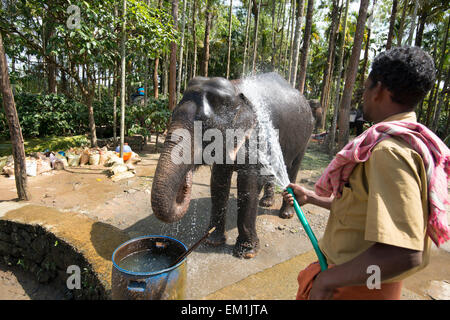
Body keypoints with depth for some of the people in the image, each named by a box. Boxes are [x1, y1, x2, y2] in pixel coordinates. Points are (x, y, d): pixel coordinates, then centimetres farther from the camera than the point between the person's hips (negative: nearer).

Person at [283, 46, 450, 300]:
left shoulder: (390, 150, -27)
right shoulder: (409, 141, 6)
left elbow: (405, 254, -34)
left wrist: (327, 280, -25)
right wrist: (310, 197, 18)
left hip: (356, 287, -8)